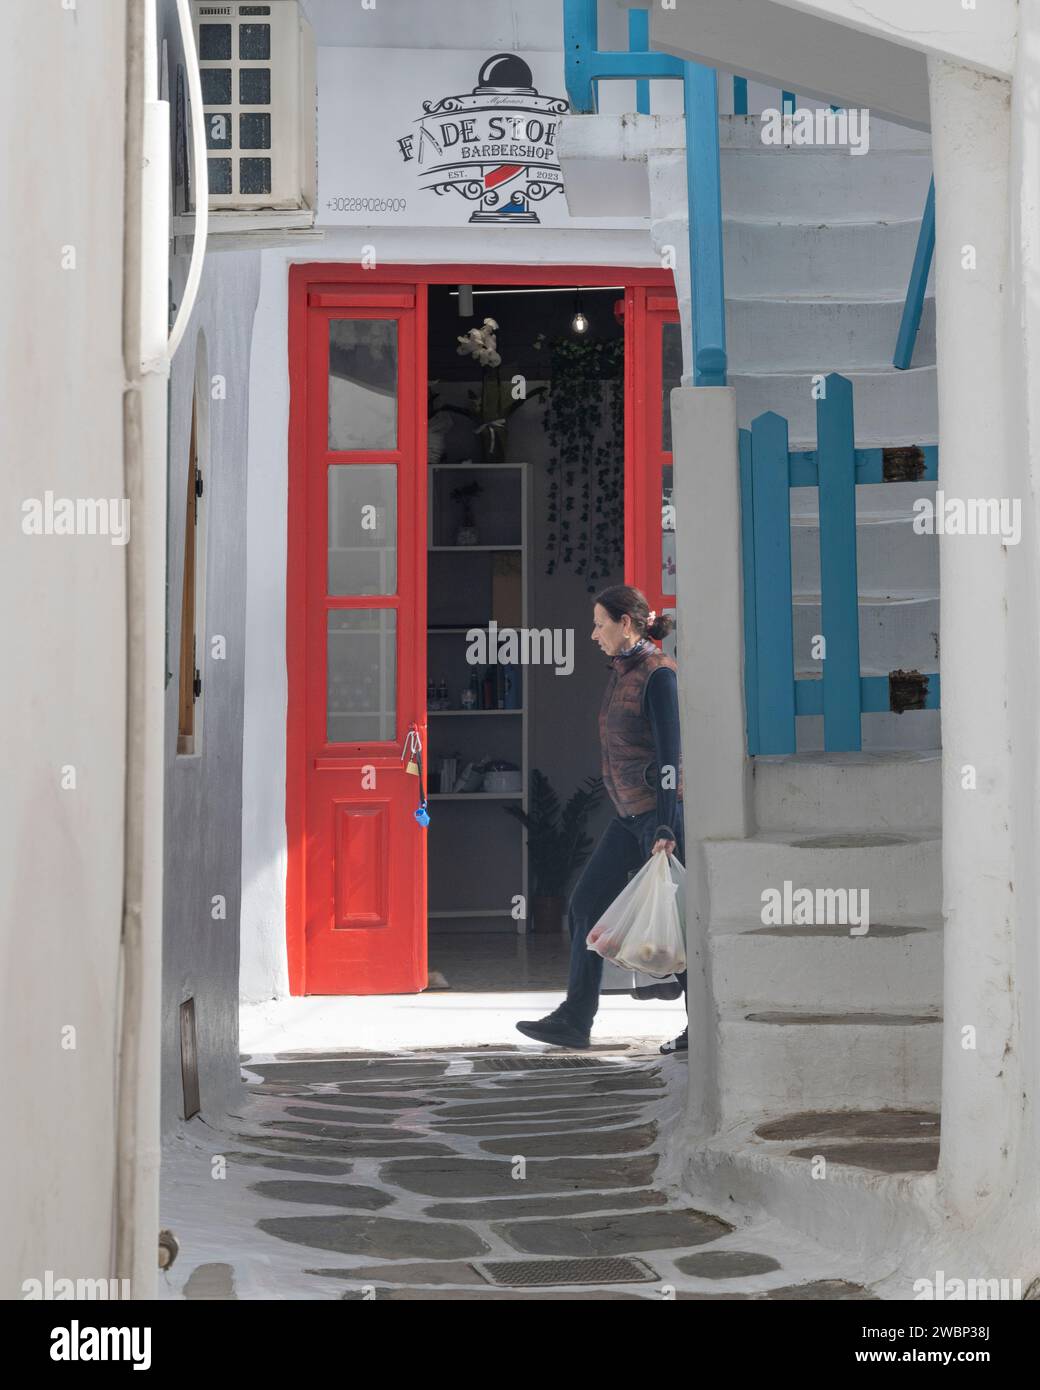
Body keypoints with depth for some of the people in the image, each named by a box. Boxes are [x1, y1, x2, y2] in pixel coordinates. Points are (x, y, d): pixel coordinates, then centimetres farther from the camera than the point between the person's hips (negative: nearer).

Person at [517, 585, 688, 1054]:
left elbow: (668, 756, -18)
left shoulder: (658, 674, -13)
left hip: (660, 810, -9)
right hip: (630, 815, 9)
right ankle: (574, 1020, 12)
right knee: (585, 905, 7)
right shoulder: (621, 673, 13)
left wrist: (664, 830, -21)